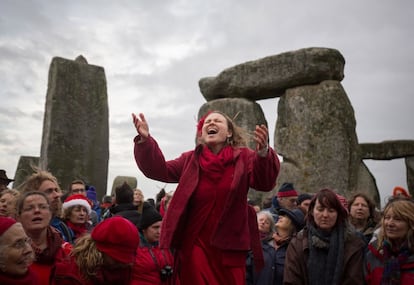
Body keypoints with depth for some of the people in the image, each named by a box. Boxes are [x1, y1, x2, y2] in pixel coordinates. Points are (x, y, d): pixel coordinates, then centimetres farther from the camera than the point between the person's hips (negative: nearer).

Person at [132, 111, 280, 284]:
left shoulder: (244, 158, -3)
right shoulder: (191, 159, 4)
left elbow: (264, 182, -18)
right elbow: (159, 170, -2)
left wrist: (263, 153, -39)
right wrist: (145, 140, -19)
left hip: (229, 247, -1)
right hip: (195, 246, 1)